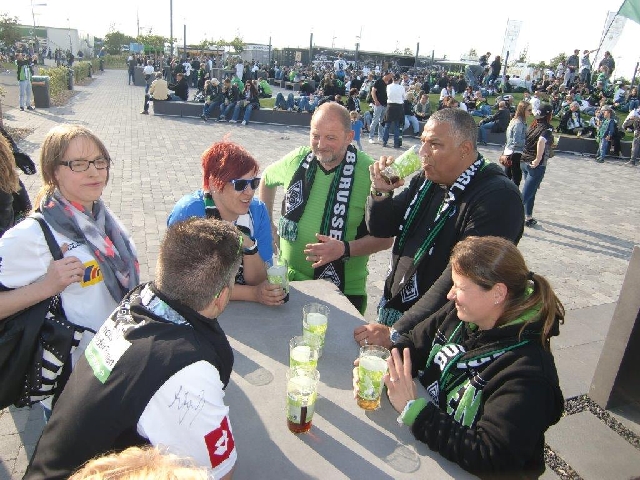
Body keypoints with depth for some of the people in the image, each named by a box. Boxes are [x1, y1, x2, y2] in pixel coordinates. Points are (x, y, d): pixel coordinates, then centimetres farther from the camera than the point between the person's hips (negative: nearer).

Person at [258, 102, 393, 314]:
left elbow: (384, 238, -12)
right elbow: (267, 180, 19)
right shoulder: (297, 160, -4)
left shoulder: (369, 173, -16)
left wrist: (345, 249, -26)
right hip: (289, 281, 4)